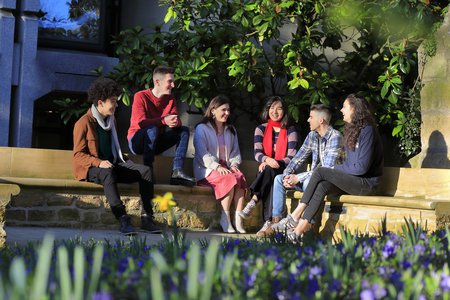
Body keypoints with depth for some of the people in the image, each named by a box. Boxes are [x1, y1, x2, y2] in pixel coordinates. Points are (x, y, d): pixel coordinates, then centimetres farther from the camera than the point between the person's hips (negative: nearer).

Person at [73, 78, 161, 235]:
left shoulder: (110, 120, 18)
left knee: (145, 170, -15)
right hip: (91, 168, -7)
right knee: (108, 173, -42)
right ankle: (123, 220, -49)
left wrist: (123, 159, 9)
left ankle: (146, 218, -22)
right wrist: (99, 163, -27)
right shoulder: (84, 123, -7)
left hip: (112, 164, 7)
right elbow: (78, 155, -11)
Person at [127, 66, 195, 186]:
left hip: (156, 143, 6)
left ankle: (177, 172, -26)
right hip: (137, 142, -6)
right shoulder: (141, 96, -14)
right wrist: (164, 121, -39)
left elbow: (177, 121, -7)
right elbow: (140, 123, -27)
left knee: (184, 130, -10)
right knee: (152, 129, -35)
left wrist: (174, 123, -32)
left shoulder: (171, 99, 4)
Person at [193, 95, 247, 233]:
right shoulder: (202, 128, 2)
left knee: (240, 176, -29)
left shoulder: (231, 130, 21)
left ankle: (238, 220, -34)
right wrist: (217, 167, -21)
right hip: (207, 170, -5)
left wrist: (234, 165, -2)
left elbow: (235, 152, 19)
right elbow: (202, 154, -9)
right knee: (230, 179, -34)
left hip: (226, 168, 5)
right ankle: (225, 220, -28)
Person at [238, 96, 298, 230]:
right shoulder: (261, 129, 12)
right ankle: (268, 221, -44)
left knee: (268, 170, -36)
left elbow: (291, 157, -4)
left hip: (283, 171, -1)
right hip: (266, 171, 1)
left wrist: (275, 163, -22)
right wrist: (267, 159, -26)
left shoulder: (290, 131, 6)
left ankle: (253, 201, -43)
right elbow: (257, 153, -2)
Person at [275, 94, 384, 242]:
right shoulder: (352, 129, 15)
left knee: (320, 172, -20)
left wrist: (336, 169, -8)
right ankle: (302, 225, -28)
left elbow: (362, 166, -18)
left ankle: (297, 214, -15)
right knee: (323, 186, -20)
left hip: (366, 182, -8)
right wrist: (339, 169, -1)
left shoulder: (367, 130, -13)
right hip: (352, 180, 8)